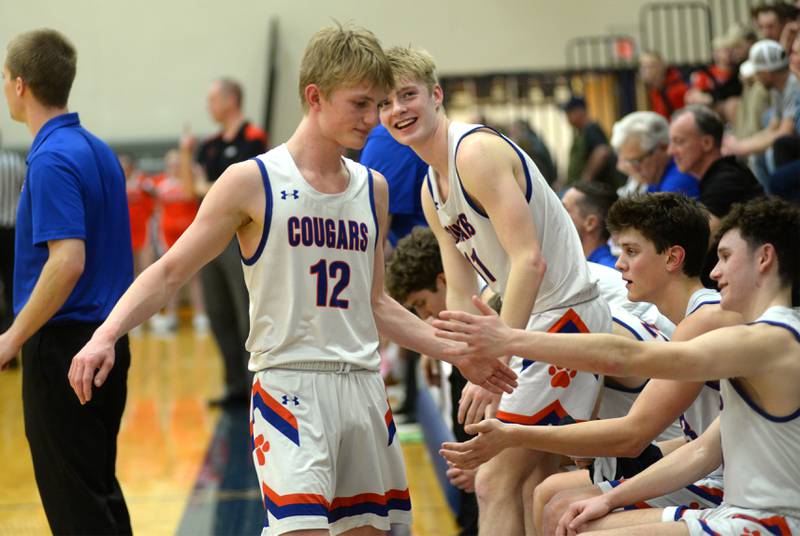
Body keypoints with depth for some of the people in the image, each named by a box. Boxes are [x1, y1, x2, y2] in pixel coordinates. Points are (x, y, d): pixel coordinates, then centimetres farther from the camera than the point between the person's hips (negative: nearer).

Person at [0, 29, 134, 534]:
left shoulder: (52, 159, -17)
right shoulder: (99, 151, 10)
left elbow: (67, 262, -26)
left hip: (64, 345, -9)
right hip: (107, 340, 9)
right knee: (100, 488, 16)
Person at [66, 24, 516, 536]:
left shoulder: (372, 188, 12)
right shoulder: (253, 182, -4)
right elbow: (169, 272, -3)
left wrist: (456, 352, 16)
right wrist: (106, 335, -17)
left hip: (364, 388, 6)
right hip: (289, 385, -6)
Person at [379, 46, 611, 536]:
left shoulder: (477, 151, -17)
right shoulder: (432, 191, 14)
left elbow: (530, 260, -25)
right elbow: (461, 296, 15)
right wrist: (475, 376, 3)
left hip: (566, 316, -11)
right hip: (539, 324, 11)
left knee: (496, 482, -12)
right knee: (532, 487, 16)